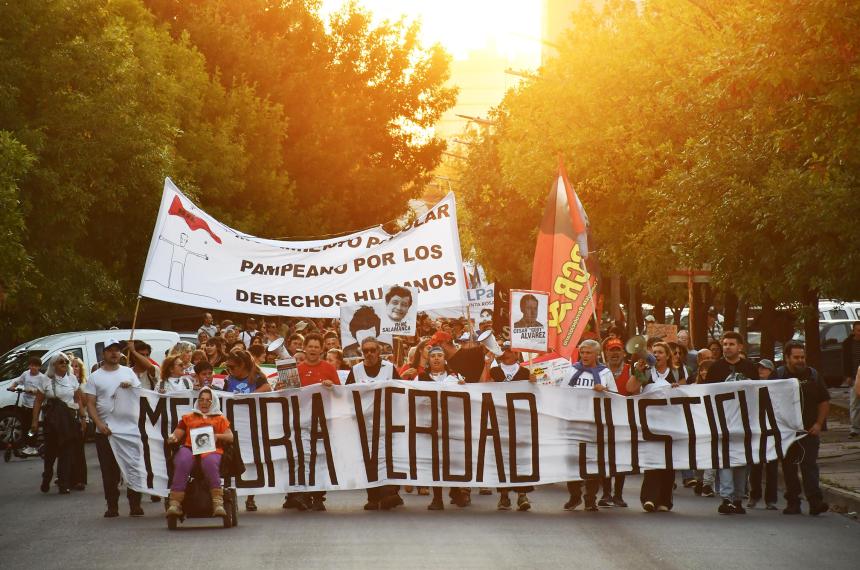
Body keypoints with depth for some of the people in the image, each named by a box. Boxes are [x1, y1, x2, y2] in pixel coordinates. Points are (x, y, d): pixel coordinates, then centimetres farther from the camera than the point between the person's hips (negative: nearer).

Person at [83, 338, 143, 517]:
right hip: (105, 430, -1)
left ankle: (135, 504, 4)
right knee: (109, 471, 1)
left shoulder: (128, 372, 11)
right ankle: (112, 506, 7)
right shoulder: (95, 377, 5)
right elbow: (90, 403, 0)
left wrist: (130, 387, -10)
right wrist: (99, 424, -13)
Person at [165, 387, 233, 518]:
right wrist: (173, 438, -4)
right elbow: (177, 434, 21)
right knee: (182, 462, -37)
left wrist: (217, 436, -5)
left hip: (211, 450, -1)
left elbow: (230, 437, 15)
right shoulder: (188, 418, 32)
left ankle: (218, 503, -45)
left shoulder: (220, 419, 29)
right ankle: (175, 504, -46)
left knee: (209, 462, -39)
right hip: (189, 448, 1)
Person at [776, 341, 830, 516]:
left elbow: (824, 401, 12)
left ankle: (815, 501, -16)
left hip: (810, 430, 0)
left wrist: (819, 424, 2)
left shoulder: (813, 375, 7)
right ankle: (792, 503, 12)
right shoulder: (778, 376, 0)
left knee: (810, 465, -9)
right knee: (789, 468, 5)